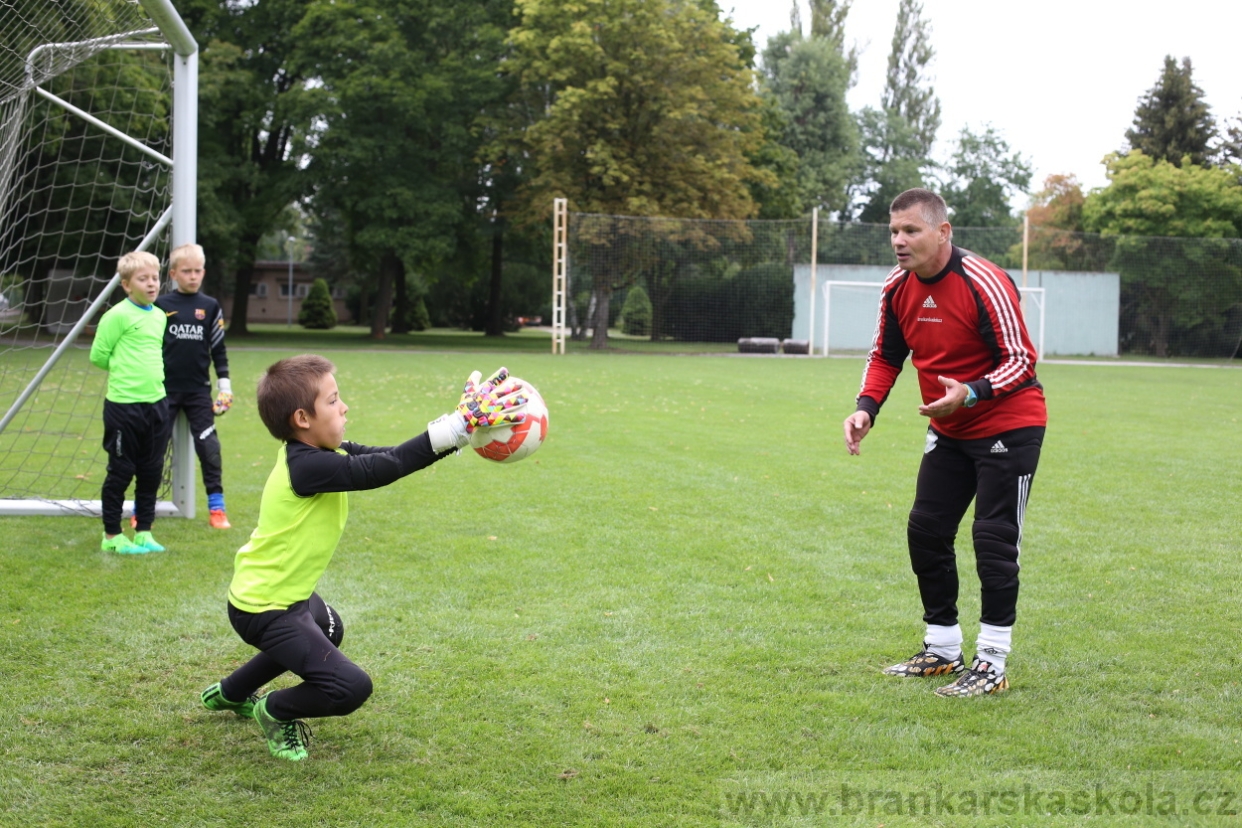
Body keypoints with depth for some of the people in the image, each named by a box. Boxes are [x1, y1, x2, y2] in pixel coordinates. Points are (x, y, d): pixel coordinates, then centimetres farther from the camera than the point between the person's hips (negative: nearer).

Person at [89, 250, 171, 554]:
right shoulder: (118, 315, -10)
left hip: (156, 402, 6)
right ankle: (112, 535, 13)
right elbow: (98, 356, -7)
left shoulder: (159, 316, 10)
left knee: (151, 472, 11)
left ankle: (143, 532, 21)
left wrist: (151, 373, 10)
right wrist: (123, 370, 3)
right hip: (123, 404, -6)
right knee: (121, 472, 2)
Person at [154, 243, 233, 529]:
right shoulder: (161, 306, 0)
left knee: (209, 446, -1)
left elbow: (219, 349, 8)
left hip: (199, 390, 1)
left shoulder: (210, 307, 4)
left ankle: (216, 506, 7)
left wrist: (224, 386, 4)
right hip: (164, 390, -1)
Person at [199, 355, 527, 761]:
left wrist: (460, 425, -15)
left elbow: (385, 458, -6)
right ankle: (275, 712, 9)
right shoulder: (307, 467, -31)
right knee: (350, 688, -20)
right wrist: (459, 425, -38)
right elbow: (380, 470, -37)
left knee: (327, 631, 40)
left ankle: (230, 693, 51)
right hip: (264, 610, -10)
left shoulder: (320, 453, -3)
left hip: (285, 591, 10)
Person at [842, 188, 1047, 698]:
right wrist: (866, 408, -9)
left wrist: (971, 394, -38)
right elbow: (885, 356, 8)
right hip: (949, 432, 8)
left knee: (993, 539, -9)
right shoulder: (897, 289, -3)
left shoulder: (984, 284, -24)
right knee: (926, 531, 9)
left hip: (1009, 427, -8)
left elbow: (1021, 360, -22)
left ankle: (991, 665, 0)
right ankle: (942, 651, 23)